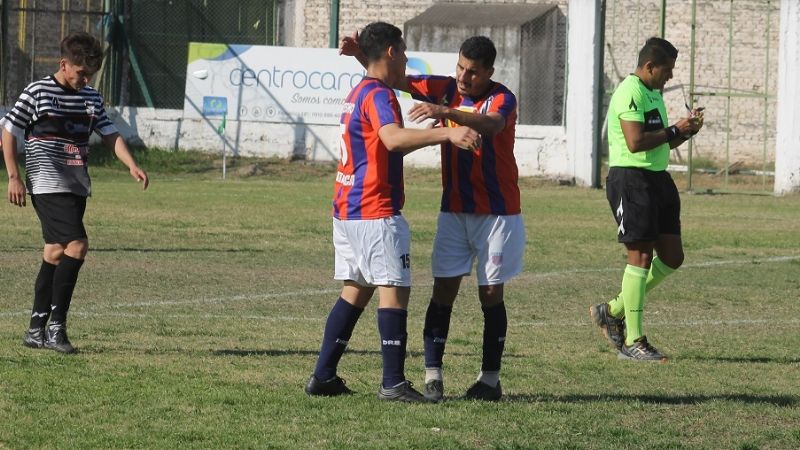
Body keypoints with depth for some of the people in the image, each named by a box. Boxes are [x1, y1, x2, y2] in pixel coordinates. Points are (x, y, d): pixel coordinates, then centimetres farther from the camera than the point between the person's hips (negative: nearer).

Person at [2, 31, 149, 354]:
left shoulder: (91, 98, 12)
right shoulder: (37, 92, -5)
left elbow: (110, 134, 12)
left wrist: (132, 166, -5)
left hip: (77, 187, 7)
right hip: (48, 185, -7)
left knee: (56, 253, 9)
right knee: (77, 245, -20)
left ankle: (37, 329, 16)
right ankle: (56, 325, -15)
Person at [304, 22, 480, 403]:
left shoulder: (358, 93, 18)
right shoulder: (378, 95, -14)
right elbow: (393, 138, -33)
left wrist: (435, 136, 32)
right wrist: (446, 134, -42)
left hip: (347, 211, 10)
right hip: (376, 214, -10)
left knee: (356, 291, 14)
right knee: (394, 290, -10)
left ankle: (323, 376, 13)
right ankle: (393, 383, -14)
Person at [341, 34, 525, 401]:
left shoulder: (501, 99, -14)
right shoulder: (446, 90, 1)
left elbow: (492, 124, -37)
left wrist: (446, 113, -52)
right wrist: (359, 54, -11)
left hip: (496, 212, -4)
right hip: (453, 211, 4)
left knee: (491, 294, 1)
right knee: (443, 289, -4)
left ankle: (490, 379, 10)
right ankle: (432, 376, -6)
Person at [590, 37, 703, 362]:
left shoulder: (654, 93, 19)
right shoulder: (631, 92, -13)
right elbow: (636, 142, -24)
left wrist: (687, 131, 10)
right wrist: (675, 130, -14)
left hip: (657, 179, 10)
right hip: (630, 179, -10)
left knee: (672, 257, 8)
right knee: (641, 255, -8)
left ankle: (613, 311, 20)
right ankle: (633, 341, -4)